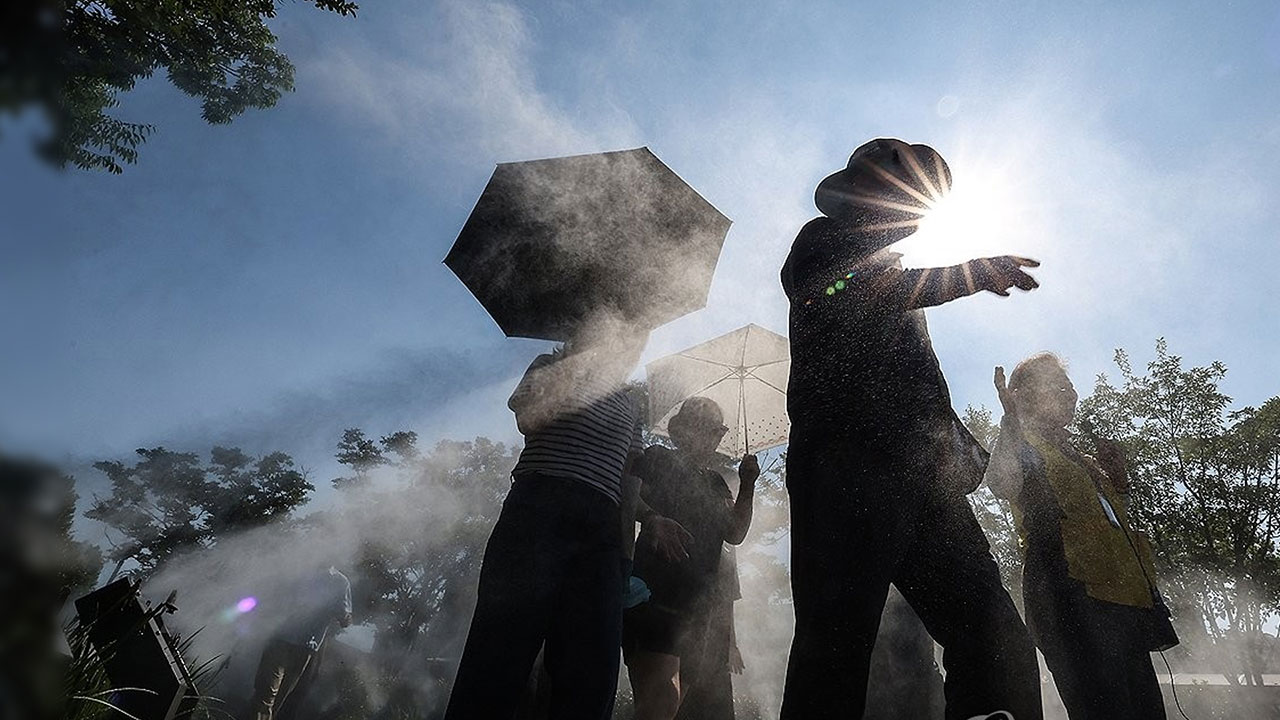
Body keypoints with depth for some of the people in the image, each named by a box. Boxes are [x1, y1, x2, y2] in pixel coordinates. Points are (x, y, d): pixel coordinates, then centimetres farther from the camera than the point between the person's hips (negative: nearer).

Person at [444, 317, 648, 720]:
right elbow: (527, 415, -5)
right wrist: (593, 356, -1)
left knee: (590, 678, -5)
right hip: (538, 508, -4)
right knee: (500, 655, -12)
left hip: (601, 528, 4)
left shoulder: (630, 404, 28)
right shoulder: (554, 366, 16)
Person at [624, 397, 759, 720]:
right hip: (655, 593, -7)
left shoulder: (715, 481, 24)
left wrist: (747, 486, 7)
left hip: (696, 604, 7)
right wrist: (653, 519, -27)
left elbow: (735, 534, 17)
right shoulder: (659, 458, 6)